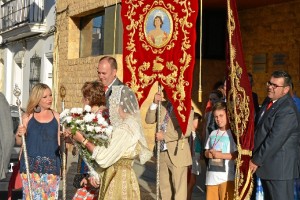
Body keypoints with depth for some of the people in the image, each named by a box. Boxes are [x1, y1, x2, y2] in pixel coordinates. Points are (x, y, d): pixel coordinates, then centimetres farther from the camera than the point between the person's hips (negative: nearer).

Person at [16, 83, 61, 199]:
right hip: (31, 165, -1)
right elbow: (19, 142, 7)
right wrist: (19, 134, -12)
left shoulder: (56, 117, 6)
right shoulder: (28, 117, 2)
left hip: (51, 166, 1)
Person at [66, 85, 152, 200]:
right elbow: (110, 155, 9)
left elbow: (104, 159, -20)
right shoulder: (130, 124, 9)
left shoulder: (124, 129, -20)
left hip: (119, 181, -9)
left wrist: (82, 140, -11)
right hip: (116, 178, 9)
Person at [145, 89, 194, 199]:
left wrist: (164, 136, -17)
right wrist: (155, 103, -8)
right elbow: (149, 120, 5)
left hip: (177, 153, -6)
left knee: (178, 189, 0)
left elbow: (186, 131, -19)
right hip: (162, 152, 6)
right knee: (164, 188, 15)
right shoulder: (162, 105, 11)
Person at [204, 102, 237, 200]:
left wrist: (220, 155, -13)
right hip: (211, 176, 6)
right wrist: (210, 154, -5)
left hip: (226, 177, -6)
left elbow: (237, 154, -12)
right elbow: (206, 152, 17)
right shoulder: (213, 133, 13)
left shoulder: (232, 133, -6)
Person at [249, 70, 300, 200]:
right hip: (267, 165, 9)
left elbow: (274, 140, -24)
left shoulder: (288, 111, -21)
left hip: (280, 167, -9)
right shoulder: (269, 101, 9)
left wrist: (256, 161, -17)